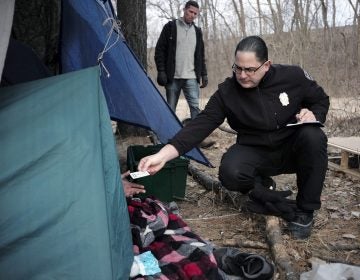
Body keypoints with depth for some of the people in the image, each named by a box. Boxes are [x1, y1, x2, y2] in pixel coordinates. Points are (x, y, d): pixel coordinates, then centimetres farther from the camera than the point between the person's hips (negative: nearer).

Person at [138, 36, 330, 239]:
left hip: (292, 150, 1)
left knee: (313, 137, -33)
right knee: (230, 173, -32)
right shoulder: (227, 92, -17)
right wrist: (164, 154, -35)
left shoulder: (293, 77, -15)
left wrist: (313, 114, -22)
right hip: (255, 154, 0)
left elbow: (321, 100, 3)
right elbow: (200, 125, -23)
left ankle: (305, 210, -13)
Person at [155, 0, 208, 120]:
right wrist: (161, 71, -9)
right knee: (170, 108, 5)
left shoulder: (197, 31, 14)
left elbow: (201, 56, 19)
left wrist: (204, 74, 12)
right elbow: (160, 50, -1)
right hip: (173, 77, -2)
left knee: (195, 106, -7)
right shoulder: (170, 27, 2)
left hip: (191, 78, 2)